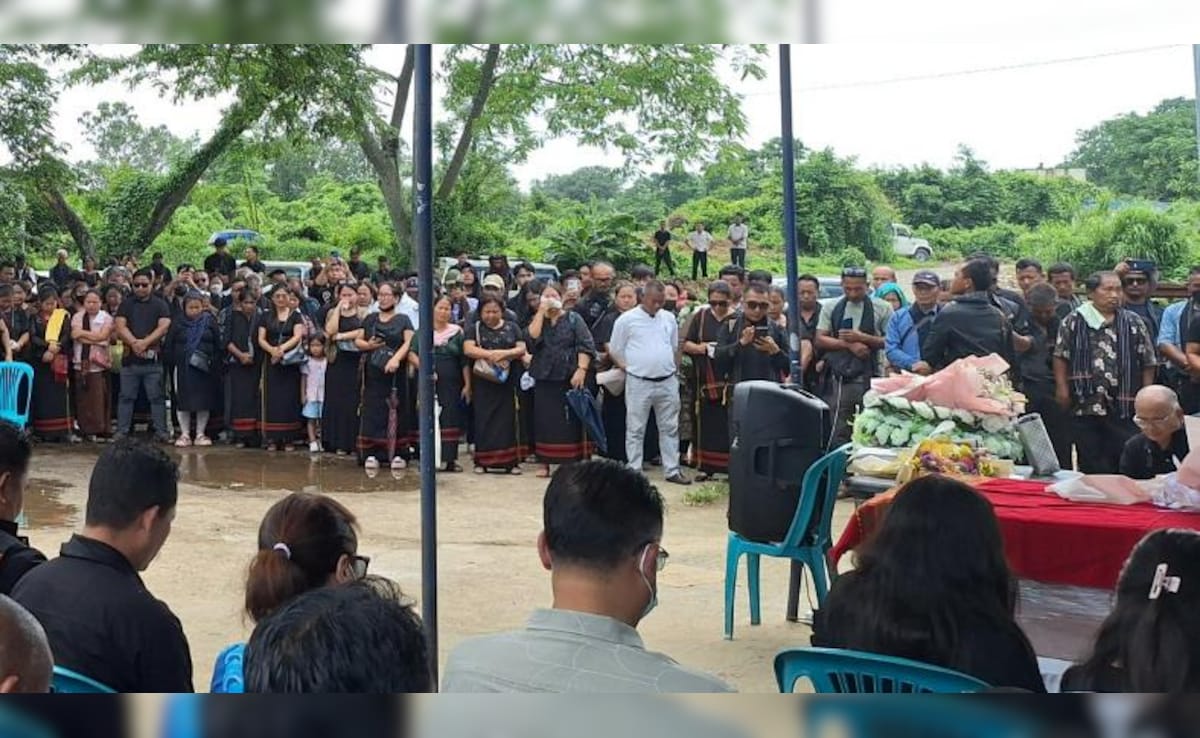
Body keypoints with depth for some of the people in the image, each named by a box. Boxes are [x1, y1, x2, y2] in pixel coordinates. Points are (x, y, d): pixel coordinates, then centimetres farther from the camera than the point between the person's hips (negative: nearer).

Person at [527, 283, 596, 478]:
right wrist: (541, 312, -7)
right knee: (545, 421, 5)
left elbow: (586, 346, -5)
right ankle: (545, 463, 13)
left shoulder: (573, 319, 4)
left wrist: (581, 370, -18)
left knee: (570, 422, -1)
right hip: (544, 379, 3)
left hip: (569, 379, -2)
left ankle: (572, 462, 5)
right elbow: (531, 339, -9)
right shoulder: (537, 320, 12)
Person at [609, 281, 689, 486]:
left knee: (670, 428, 9)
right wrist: (628, 368, -4)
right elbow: (614, 351, 2)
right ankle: (634, 471, 9)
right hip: (639, 383, -4)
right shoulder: (627, 319, -4)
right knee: (635, 430, 2)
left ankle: (672, 470, 16)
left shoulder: (669, 318, 9)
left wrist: (675, 369, 10)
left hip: (668, 382, 4)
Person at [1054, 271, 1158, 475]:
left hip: (1124, 406, 1)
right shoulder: (1073, 322, 1)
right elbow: (1060, 358, 4)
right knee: (1090, 465, 9)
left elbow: (1149, 362, 7)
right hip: (1084, 404, 0)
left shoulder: (1134, 324, 4)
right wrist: (1062, 388, -3)